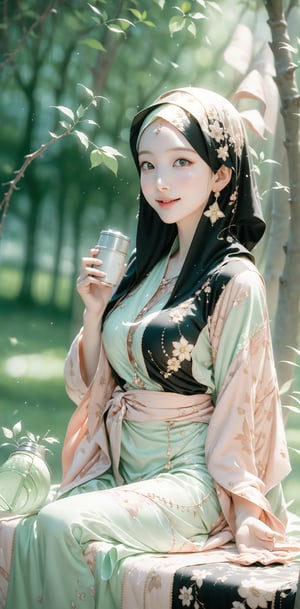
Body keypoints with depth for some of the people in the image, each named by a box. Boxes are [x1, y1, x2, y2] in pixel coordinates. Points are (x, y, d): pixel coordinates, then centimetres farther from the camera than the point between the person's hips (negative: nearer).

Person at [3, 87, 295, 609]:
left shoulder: (235, 282, -10)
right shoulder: (147, 267, 11)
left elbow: (236, 415, -7)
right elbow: (91, 388, 14)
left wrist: (227, 512, -6)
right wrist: (94, 310, -1)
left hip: (191, 476, -6)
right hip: (119, 468, 6)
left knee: (60, 526, -27)